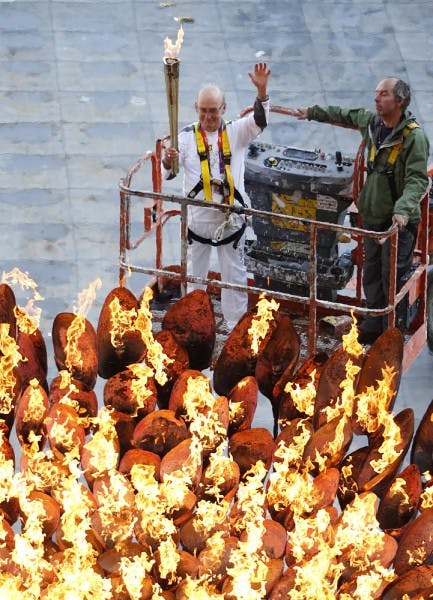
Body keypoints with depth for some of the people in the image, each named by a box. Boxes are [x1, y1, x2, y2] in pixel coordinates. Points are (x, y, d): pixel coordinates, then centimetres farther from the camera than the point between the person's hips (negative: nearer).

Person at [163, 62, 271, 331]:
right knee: (195, 273, 13)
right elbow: (169, 172, -13)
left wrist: (262, 90, -38)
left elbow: (259, 122, -21)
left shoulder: (236, 133, -2)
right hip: (197, 216, 0)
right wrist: (168, 161, -38)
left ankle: (236, 326, 20)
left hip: (231, 218, 0)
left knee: (234, 274, 9)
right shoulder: (188, 136, -4)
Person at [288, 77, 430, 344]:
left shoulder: (414, 136, -17)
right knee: (372, 276, 15)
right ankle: (373, 328, 26)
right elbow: (343, 115, 27)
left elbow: (418, 179, -24)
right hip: (373, 217, 8)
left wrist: (403, 209, -39)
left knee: (393, 279, -7)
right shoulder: (371, 121, 5)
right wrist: (311, 112, 36)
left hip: (400, 221, -8)